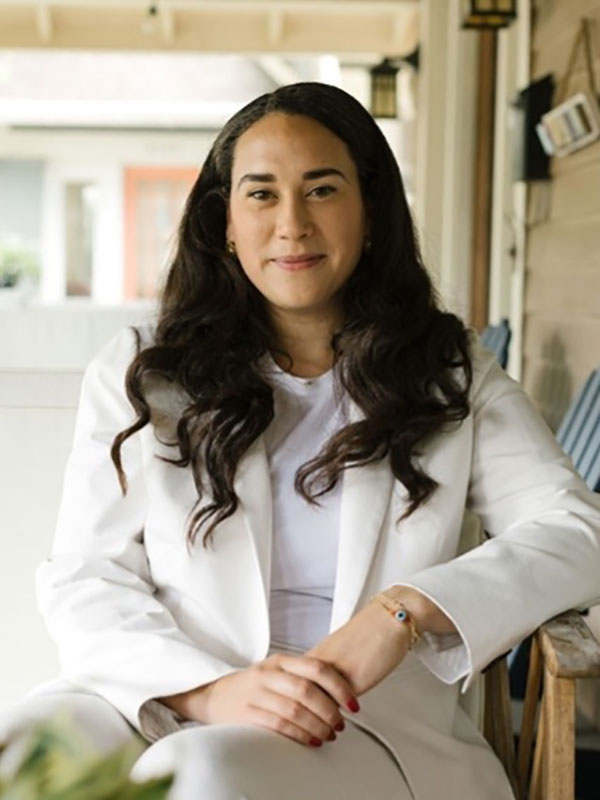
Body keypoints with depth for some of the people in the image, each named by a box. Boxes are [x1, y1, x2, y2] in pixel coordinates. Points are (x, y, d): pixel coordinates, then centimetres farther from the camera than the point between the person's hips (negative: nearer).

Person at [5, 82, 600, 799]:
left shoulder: (453, 377, 9)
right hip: (162, 710, 2)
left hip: (375, 732, -1)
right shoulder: (139, 376, 9)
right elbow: (84, 579, 1)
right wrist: (210, 688, -19)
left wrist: (407, 610, -19)